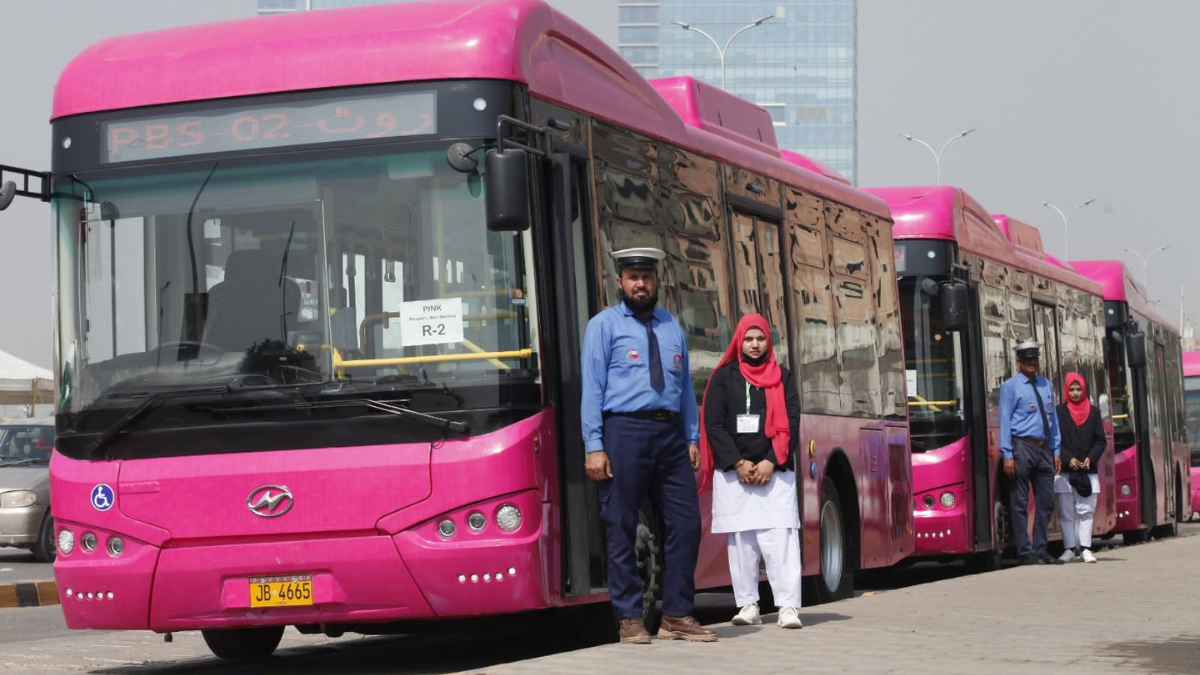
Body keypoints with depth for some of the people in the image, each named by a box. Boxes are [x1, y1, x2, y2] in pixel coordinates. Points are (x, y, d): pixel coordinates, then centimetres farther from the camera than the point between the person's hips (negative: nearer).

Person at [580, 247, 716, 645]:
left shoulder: (672, 327, 19)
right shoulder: (604, 325, 4)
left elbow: (685, 385, 17)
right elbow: (592, 387, -2)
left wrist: (692, 438, 10)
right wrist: (594, 446, -10)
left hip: (670, 433, 5)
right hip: (625, 431, -5)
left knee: (686, 523, 2)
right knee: (621, 529, -1)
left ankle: (677, 616, 11)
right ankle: (629, 619, 8)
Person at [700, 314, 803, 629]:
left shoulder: (782, 377, 11)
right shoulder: (724, 377, 8)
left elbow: (790, 424, 3)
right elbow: (714, 425, 1)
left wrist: (770, 463, -9)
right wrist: (739, 464, -9)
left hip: (774, 472, 0)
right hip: (732, 473, 0)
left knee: (780, 540, -9)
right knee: (741, 541, 0)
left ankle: (788, 606, -12)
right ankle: (748, 605, 5)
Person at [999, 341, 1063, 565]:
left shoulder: (1045, 385, 16)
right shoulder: (1010, 386, -2)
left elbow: (1053, 418, 18)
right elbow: (1005, 421, -6)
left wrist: (1056, 451, 12)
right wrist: (1008, 455, -12)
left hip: (1044, 448, 6)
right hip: (1022, 447, -6)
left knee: (1046, 501, 8)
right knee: (1020, 504, -2)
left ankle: (1040, 549, 17)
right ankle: (1026, 552, 2)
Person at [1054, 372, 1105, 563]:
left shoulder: (1093, 412, 10)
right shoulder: (1059, 412, 2)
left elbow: (1100, 440, 9)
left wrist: (1090, 458, -7)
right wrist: (1068, 459, -13)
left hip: (1088, 470, 2)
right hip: (1064, 470, -1)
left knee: (1086, 510, -1)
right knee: (1066, 511, 1)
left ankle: (1085, 548, 1)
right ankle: (1070, 548, 6)